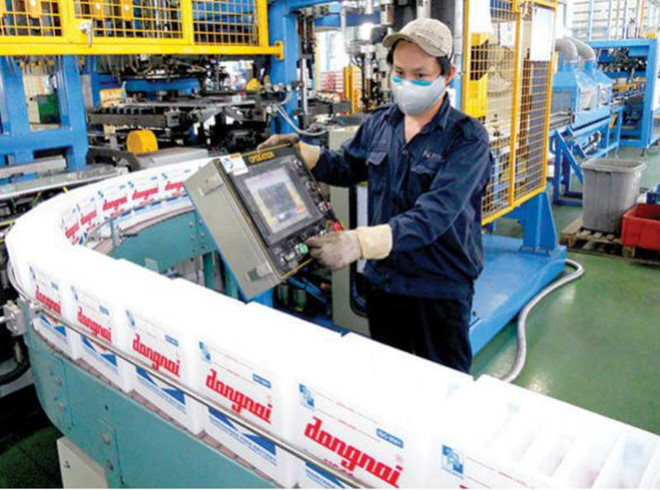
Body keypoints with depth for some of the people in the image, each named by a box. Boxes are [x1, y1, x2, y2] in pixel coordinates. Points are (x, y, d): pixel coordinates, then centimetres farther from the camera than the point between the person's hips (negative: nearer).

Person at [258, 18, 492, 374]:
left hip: (441, 288, -5)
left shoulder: (467, 138, -16)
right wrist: (299, 152, 0)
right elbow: (346, 167, 18)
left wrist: (361, 242, -42)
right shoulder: (380, 123, 1)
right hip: (383, 279, 5)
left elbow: (434, 214, -30)